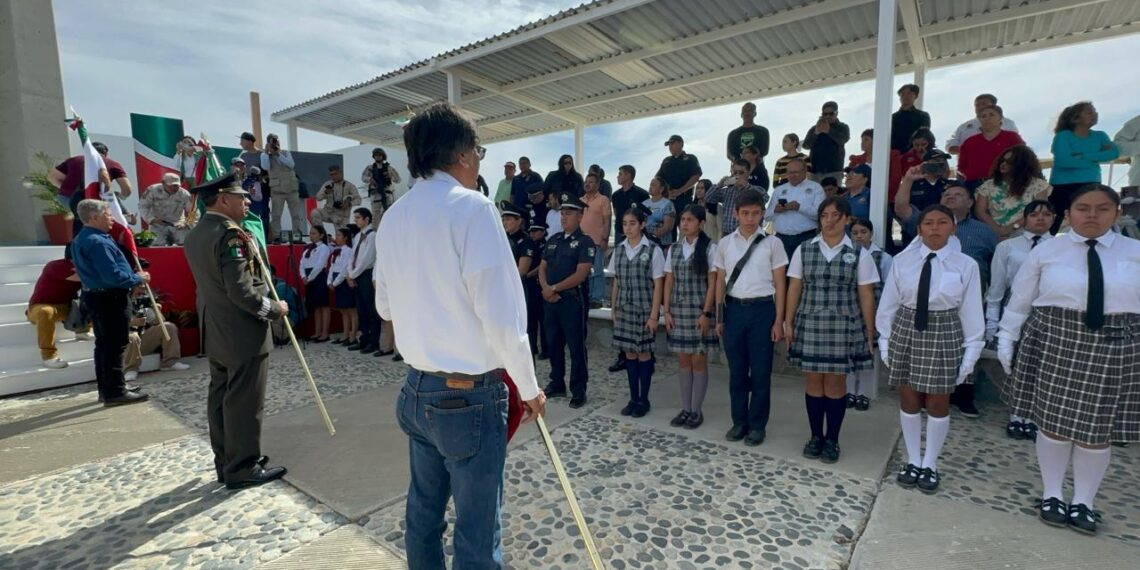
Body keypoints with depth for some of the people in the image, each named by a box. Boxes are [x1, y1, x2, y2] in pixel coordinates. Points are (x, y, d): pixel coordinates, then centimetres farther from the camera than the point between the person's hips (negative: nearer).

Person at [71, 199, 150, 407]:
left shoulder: (81, 239, 14)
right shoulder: (98, 242, -20)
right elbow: (113, 275, -26)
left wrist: (132, 276, 12)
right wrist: (138, 278, -12)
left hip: (95, 295, 11)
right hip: (110, 299, -11)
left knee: (104, 344, 16)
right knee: (115, 346, -5)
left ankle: (106, 389, 26)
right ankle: (115, 392, 0)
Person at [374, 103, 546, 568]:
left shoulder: (393, 217, 5)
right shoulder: (471, 207, -17)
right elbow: (502, 317, -20)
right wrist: (529, 387, -6)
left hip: (416, 390, 8)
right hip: (469, 396, -7)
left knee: (423, 511, 24)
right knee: (478, 532, 9)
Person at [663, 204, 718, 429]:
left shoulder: (709, 248, -4)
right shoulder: (674, 249, 9)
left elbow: (712, 283, -7)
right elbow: (669, 282, 9)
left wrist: (706, 313, -13)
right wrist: (667, 311, 2)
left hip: (699, 311, -4)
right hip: (678, 311, 4)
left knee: (699, 361, 2)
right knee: (683, 360, 9)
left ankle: (696, 411, 13)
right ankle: (685, 409, 19)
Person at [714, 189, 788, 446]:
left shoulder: (771, 244, 0)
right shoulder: (725, 243, 5)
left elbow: (780, 284, 2)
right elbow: (720, 281, 9)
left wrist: (778, 320, -3)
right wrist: (719, 317, 7)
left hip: (762, 309, -2)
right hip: (734, 309, 2)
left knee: (760, 371, 5)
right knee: (736, 370, 9)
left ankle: (757, 425, 20)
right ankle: (739, 421, 24)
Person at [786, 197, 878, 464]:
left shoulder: (859, 254, 1)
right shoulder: (803, 250, 4)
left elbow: (866, 297, 2)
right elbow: (794, 288, 6)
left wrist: (869, 333, 1)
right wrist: (789, 323, 4)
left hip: (843, 327, -1)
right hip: (809, 324, 1)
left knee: (836, 383, 6)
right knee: (813, 380, 7)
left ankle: (832, 440, 22)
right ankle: (815, 436, 23)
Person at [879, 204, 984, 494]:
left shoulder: (965, 265, -4)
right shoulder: (903, 260, -4)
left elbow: (971, 312, 0)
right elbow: (889, 304, 2)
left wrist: (971, 350, 0)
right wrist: (885, 340, 4)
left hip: (944, 334, -1)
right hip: (906, 331, 1)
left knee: (938, 403, 9)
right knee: (908, 399, 10)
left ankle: (930, 464, 29)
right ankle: (913, 460, 28)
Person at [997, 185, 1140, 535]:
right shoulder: (1046, 251, 1)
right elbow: (1020, 300, 3)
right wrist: (1007, 340, 3)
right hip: (1054, 343, -1)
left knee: (1097, 429, 10)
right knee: (1053, 422, 8)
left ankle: (1083, 503, 28)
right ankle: (1051, 496, 26)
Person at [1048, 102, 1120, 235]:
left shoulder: (1100, 136, 12)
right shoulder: (1063, 136, -5)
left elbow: (1114, 152, -6)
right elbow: (1063, 161, -20)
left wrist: (1084, 156, -16)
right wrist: (1094, 160, -8)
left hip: (1091, 185, 5)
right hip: (1063, 186, -5)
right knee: (1053, 225, -4)